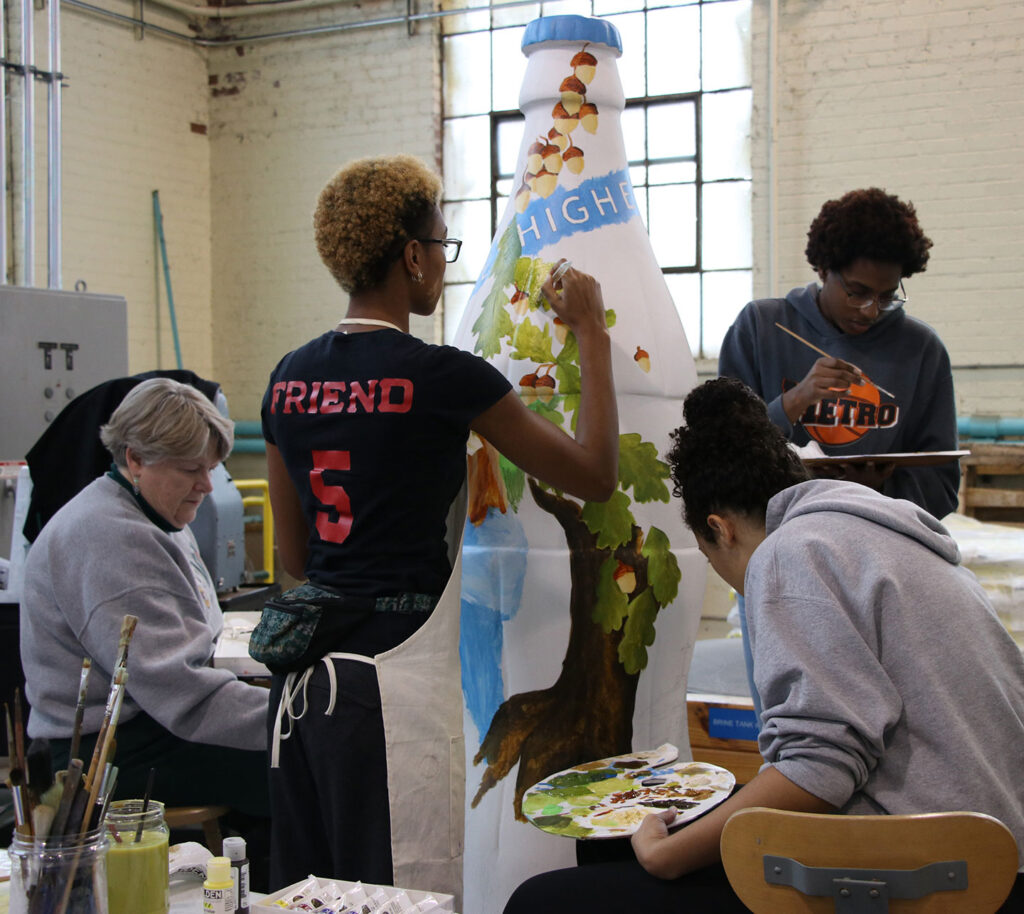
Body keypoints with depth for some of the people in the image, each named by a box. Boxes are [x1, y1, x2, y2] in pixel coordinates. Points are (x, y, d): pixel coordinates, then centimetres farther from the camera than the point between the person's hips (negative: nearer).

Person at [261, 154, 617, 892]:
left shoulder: (289, 378, 7)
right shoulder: (442, 375, -13)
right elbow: (595, 475, -3)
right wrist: (592, 334, 5)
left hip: (306, 671, 7)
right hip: (397, 672, -7)